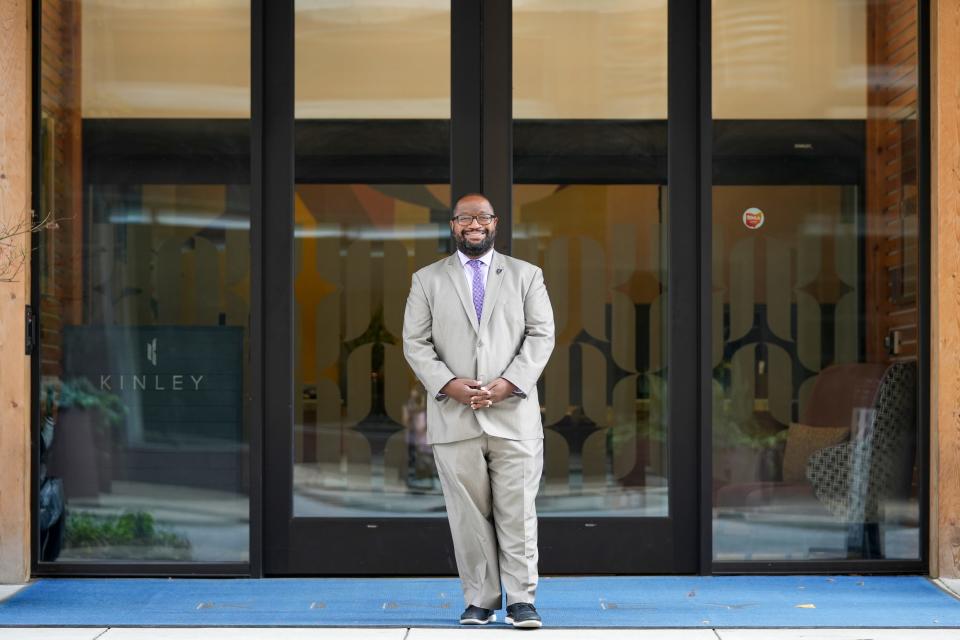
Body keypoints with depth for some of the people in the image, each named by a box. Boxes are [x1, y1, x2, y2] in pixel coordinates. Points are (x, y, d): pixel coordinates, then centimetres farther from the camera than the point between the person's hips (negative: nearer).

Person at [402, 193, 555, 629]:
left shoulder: (526, 275, 10)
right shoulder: (427, 280, 10)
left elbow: (541, 335, 3)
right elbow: (415, 343, 4)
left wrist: (510, 383, -11)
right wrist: (448, 384, -12)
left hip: (513, 413, 0)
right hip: (453, 417, 0)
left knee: (517, 512, -2)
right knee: (468, 514, 2)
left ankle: (521, 601, 4)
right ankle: (480, 600, 10)